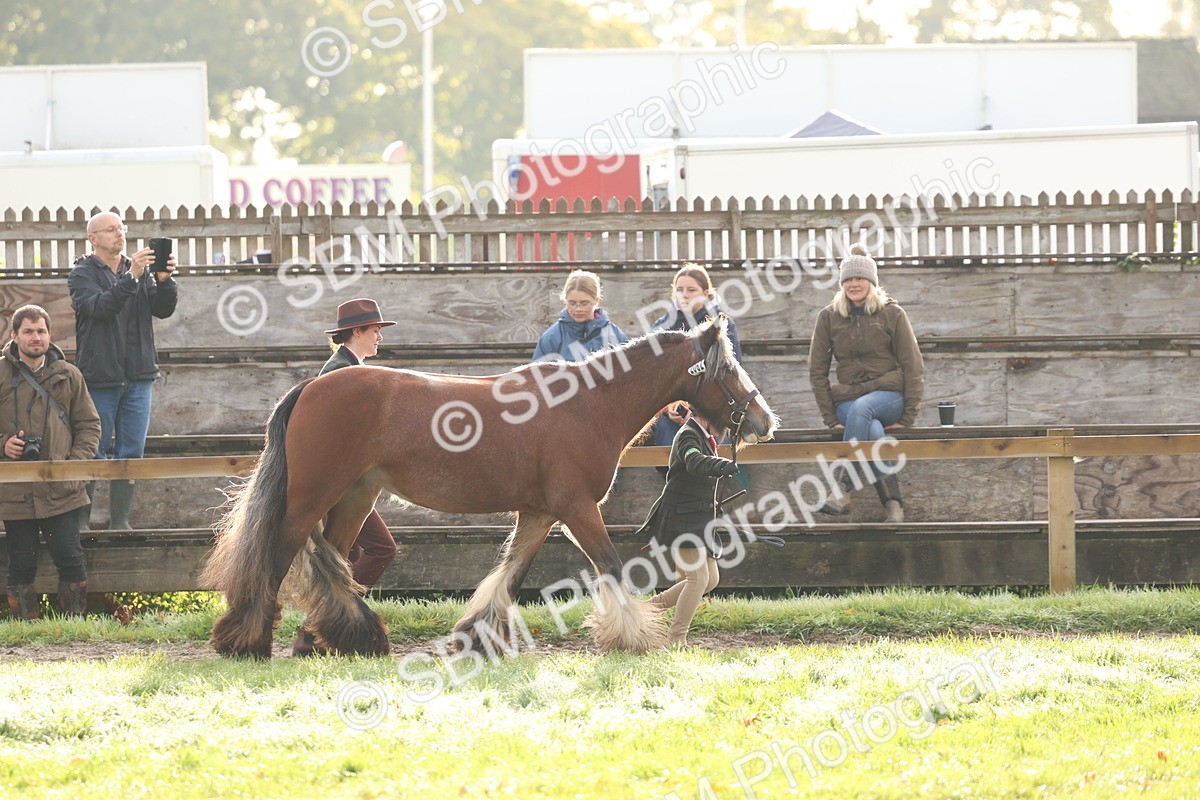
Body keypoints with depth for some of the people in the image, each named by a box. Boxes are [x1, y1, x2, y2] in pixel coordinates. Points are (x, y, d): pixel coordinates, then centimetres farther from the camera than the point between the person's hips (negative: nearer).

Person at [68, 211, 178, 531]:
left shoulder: (140, 270, 11)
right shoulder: (83, 274, -3)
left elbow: (163, 310, 3)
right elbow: (100, 306, -20)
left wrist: (165, 280, -16)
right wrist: (131, 277, -31)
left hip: (138, 376, 4)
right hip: (100, 378, -4)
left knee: (132, 452, 4)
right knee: (94, 453, -2)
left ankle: (120, 520, 9)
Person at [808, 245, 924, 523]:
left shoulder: (892, 314, 2)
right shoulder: (829, 317, 6)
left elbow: (913, 367, 1)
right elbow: (817, 370, 7)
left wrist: (907, 417, -9)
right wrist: (831, 418, -3)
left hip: (889, 393, -1)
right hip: (848, 398, 1)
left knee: (861, 408, -37)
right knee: (873, 431, -34)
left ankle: (842, 489, -42)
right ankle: (892, 503, -38)